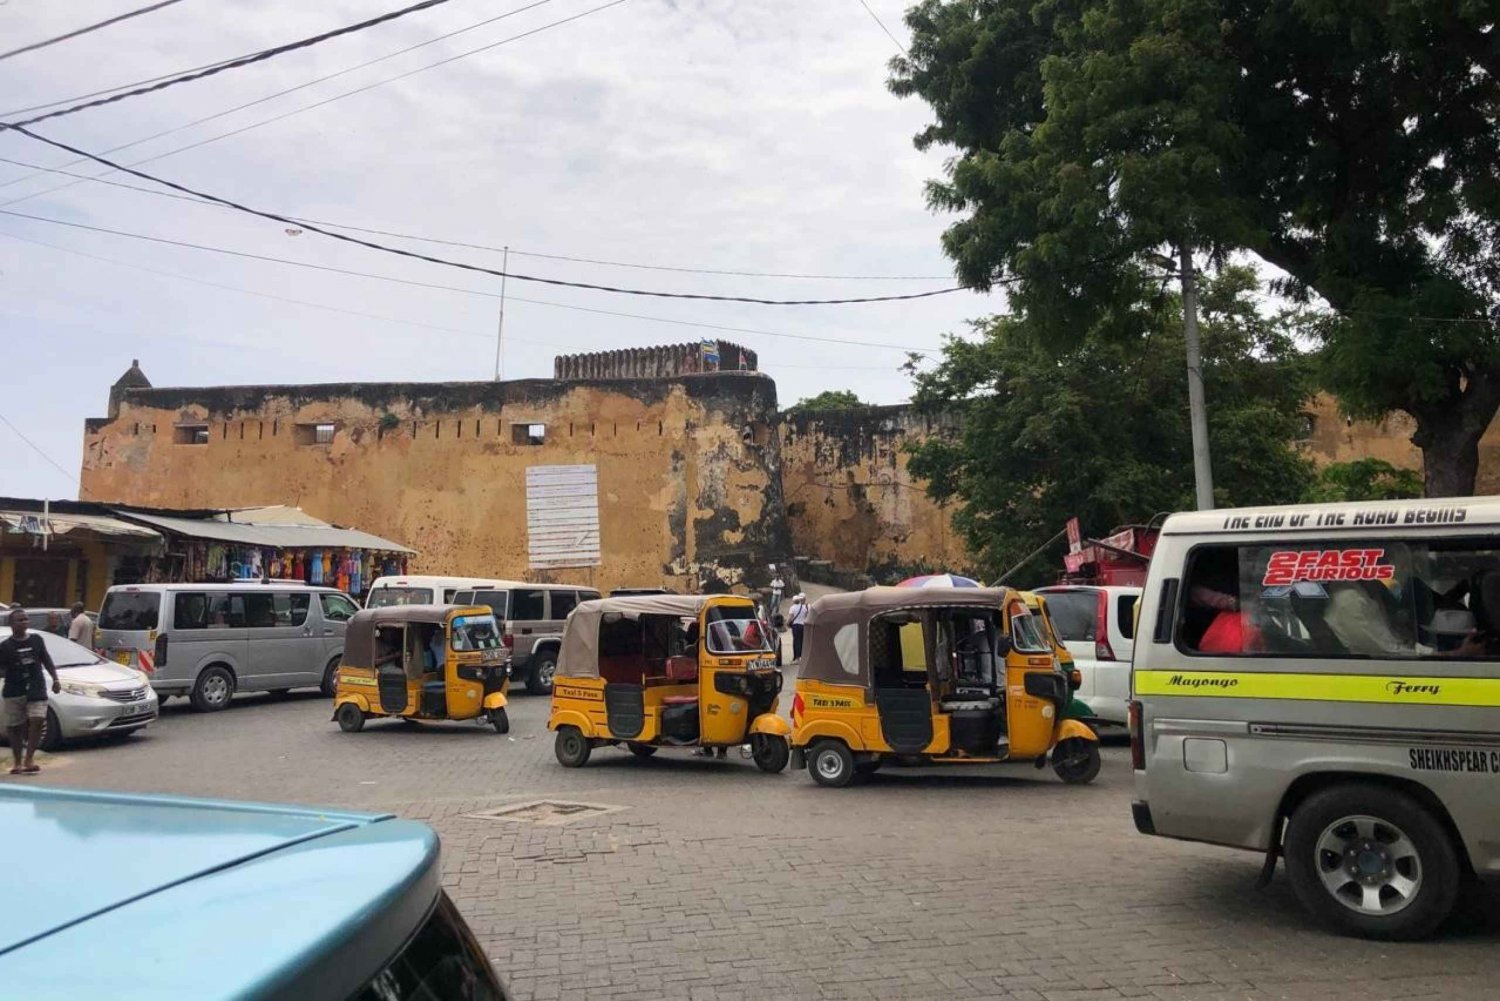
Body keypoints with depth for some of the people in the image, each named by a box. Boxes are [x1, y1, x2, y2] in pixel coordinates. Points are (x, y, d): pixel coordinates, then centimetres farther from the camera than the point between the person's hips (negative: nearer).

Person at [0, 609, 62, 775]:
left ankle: (29, 758, -8)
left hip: (36, 690, 1)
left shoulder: (36, 640, 6)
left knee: (37, 721, -15)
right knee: (15, 727, 6)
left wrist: (55, 679, 10)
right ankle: (17, 762, 18)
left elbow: (46, 660, 14)